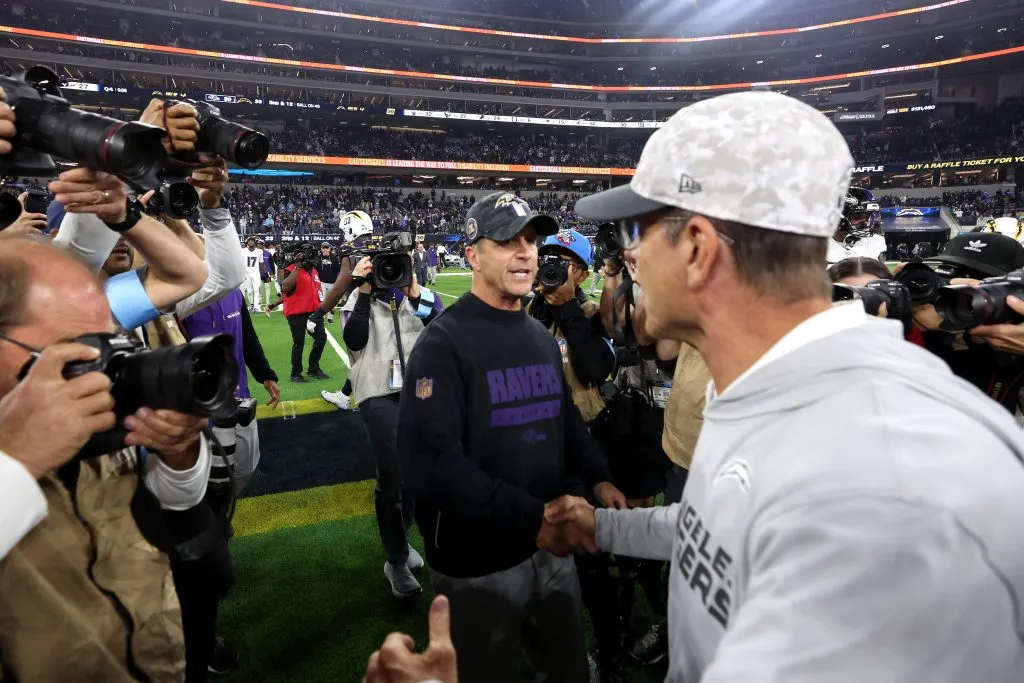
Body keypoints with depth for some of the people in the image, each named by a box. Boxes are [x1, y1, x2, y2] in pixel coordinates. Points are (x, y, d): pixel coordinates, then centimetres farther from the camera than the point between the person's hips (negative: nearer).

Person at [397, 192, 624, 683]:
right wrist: (531, 516, -25)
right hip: (477, 565, -6)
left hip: (551, 547, 7)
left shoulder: (542, 337, 9)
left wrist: (598, 479, 1)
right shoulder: (444, 342, -17)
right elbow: (431, 464, -25)